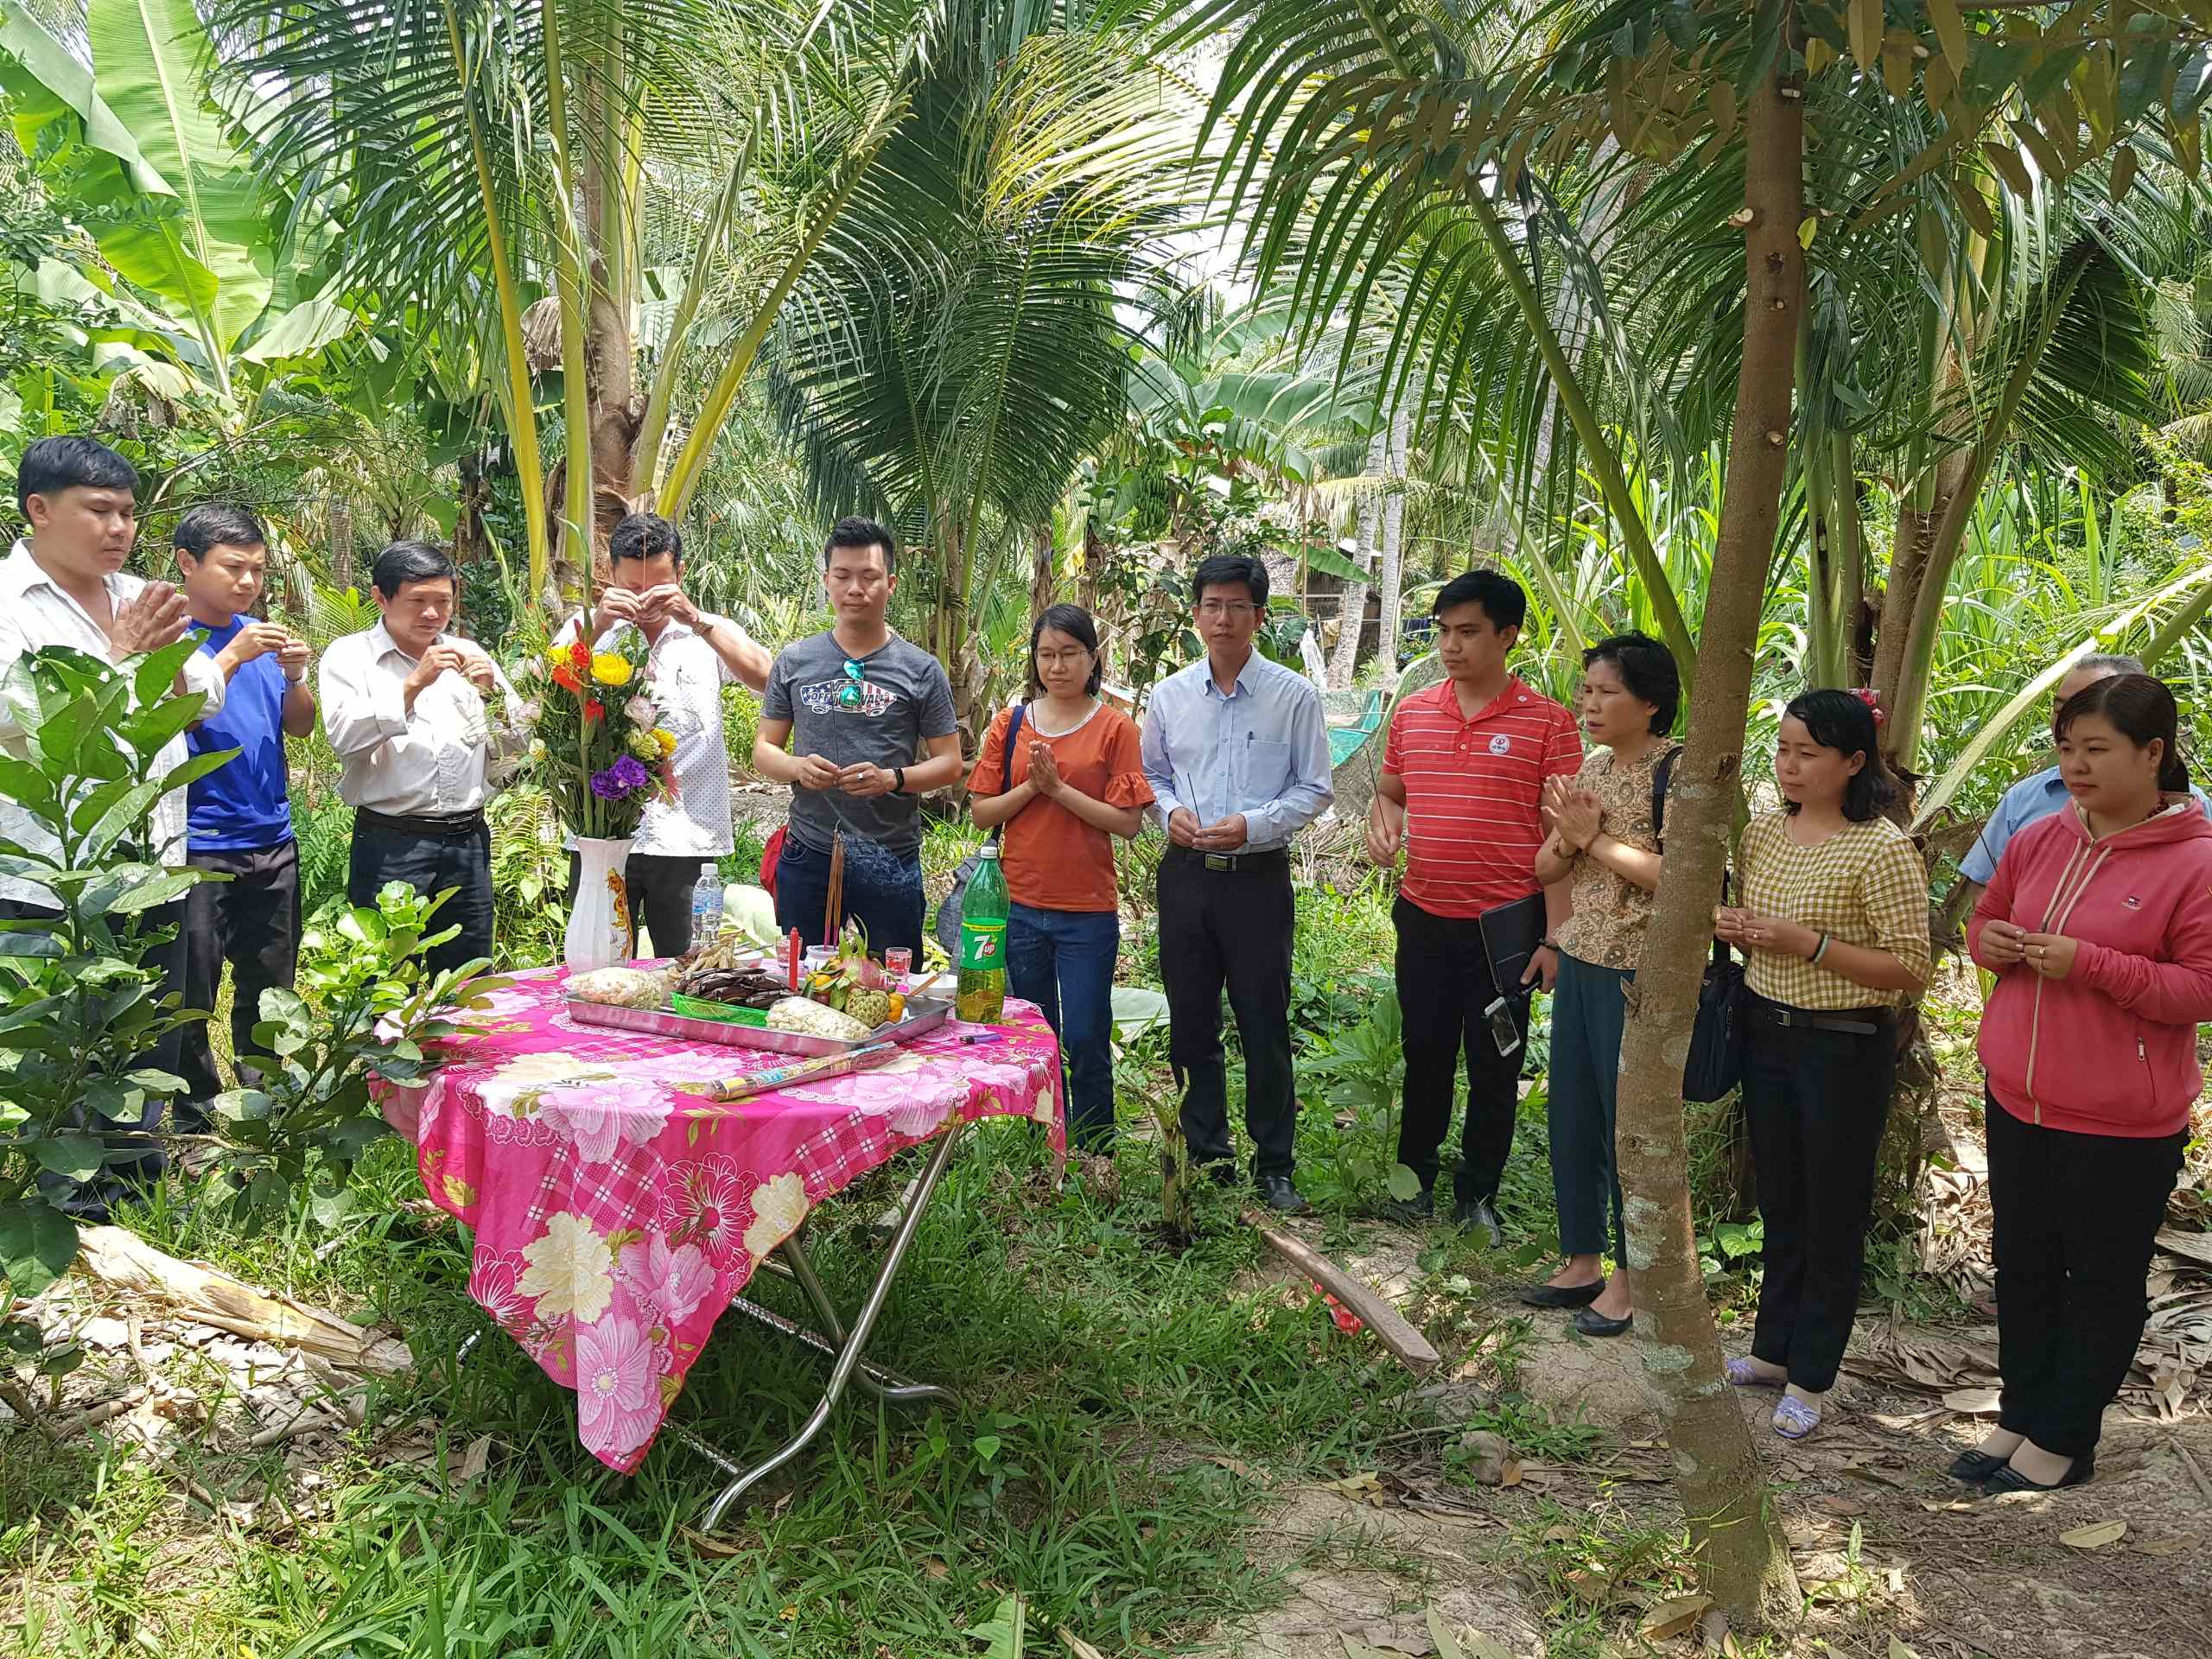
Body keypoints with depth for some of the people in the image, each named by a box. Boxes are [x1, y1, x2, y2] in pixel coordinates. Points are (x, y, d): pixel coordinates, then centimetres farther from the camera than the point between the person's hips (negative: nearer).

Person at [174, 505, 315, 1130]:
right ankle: (195, 1125, 10)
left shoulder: (260, 632, 10)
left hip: (272, 840, 6)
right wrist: (233, 657, -21)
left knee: (270, 991, 14)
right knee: (191, 997, -1)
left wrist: (296, 676, -6)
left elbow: (299, 726, 13)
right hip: (197, 847, -6)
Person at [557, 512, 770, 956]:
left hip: (687, 840, 0)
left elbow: (765, 678, -10)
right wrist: (598, 623, -17)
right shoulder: (589, 628, 9)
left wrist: (697, 620, -18)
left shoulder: (710, 631, 8)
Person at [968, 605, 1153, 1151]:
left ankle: (1094, 1156, 16)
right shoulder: (1010, 724, 6)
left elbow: (1128, 822, -9)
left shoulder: (1115, 728, -2)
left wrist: (1060, 788, -15)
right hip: (1020, 906, 3)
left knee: (1085, 1040, 0)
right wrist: (1031, 786, -12)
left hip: (1088, 910, -3)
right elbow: (981, 813, 3)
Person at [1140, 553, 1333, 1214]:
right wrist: (1171, 812, -6)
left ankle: (1274, 1166, 16)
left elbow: (1316, 789, -2)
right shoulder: (1168, 695, 6)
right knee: (1190, 1024, 10)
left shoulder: (1294, 695, -4)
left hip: (1258, 878, -3)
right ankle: (1206, 1155, 24)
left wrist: (1252, 825, -15)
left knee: (1264, 1027, 2)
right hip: (1185, 873, 4)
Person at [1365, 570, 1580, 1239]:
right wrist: (1382, 823, -5)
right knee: (1425, 1056, 14)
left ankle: (1478, 1196, 23)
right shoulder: (1413, 713, 5)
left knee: (1495, 1067, 8)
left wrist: (1554, 935, -12)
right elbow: (1388, 791, 20)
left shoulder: (1547, 723, -7)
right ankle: (1415, 1179, 29)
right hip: (1424, 918, 3)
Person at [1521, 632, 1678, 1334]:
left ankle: (1630, 1277, 18)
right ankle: (1582, 1262, 29)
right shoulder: (1591, 769, 10)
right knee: (1570, 1114, 14)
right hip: (1580, 961, 8)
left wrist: (1595, 838, -18)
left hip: (1637, 975, -8)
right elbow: (1546, 869, 13)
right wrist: (1566, 839, -9)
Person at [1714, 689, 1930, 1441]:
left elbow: (1911, 969, -18)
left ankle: (1809, 1379, 21)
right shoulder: (1764, 830, 3)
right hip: (1766, 1032, 6)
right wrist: (1732, 926, -5)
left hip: (1845, 1047, -6)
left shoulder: (1882, 849, -17)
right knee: (1780, 1203, 18)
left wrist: (1807, 943, -24)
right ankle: (1773, 1350, 33)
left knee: (1833, 1215, 8)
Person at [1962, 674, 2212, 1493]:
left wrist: (2089, 964, -24)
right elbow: (1987, 918, 17)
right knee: (2023, 1268, 18)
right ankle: (2021, 1415, 36)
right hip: (2017, 1102, 6)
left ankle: (2063, 1440, 27)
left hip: (2121, 1125, -6)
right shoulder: (2040, 840, 3)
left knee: (2102, 1282, 11)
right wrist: (1990, 941, -6)